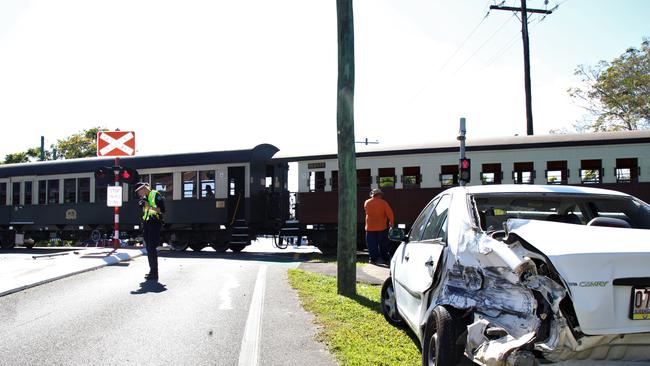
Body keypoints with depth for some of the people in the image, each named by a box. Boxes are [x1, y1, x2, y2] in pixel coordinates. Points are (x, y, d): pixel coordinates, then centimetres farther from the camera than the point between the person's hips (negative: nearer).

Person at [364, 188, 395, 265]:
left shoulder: (366, 203, 0)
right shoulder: (383, 203, -7)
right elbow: (390, 213, -11)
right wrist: (391, 222, 2)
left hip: (370, 227, 1)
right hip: (382, 227, -1)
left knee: (372, 245, 6)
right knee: (383, 245, 10)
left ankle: (373, 259, 4)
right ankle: (385, 259, 14)